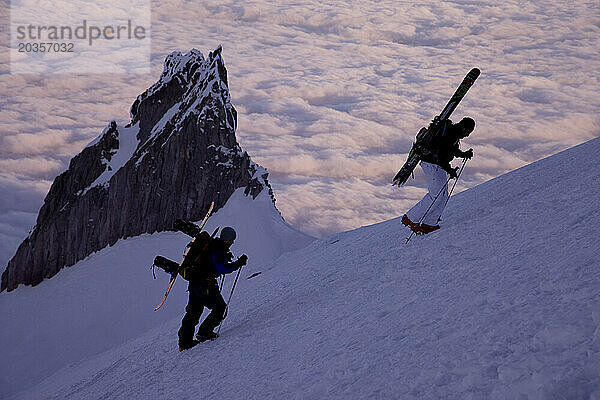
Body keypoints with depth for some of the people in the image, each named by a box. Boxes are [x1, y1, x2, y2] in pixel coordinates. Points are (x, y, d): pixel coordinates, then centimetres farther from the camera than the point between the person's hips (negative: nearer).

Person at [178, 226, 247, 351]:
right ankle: (204, 333, 7)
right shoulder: (218, 249, -14)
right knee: (220, 307, 5)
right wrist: (239, 263, -14)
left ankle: (184, 342, 15)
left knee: (193, 311, 13)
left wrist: (226, 259, 20)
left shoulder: (212, 244, 15)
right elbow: (222, 269, -21)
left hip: (194, 283, 10)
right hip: (205, 285, -10)